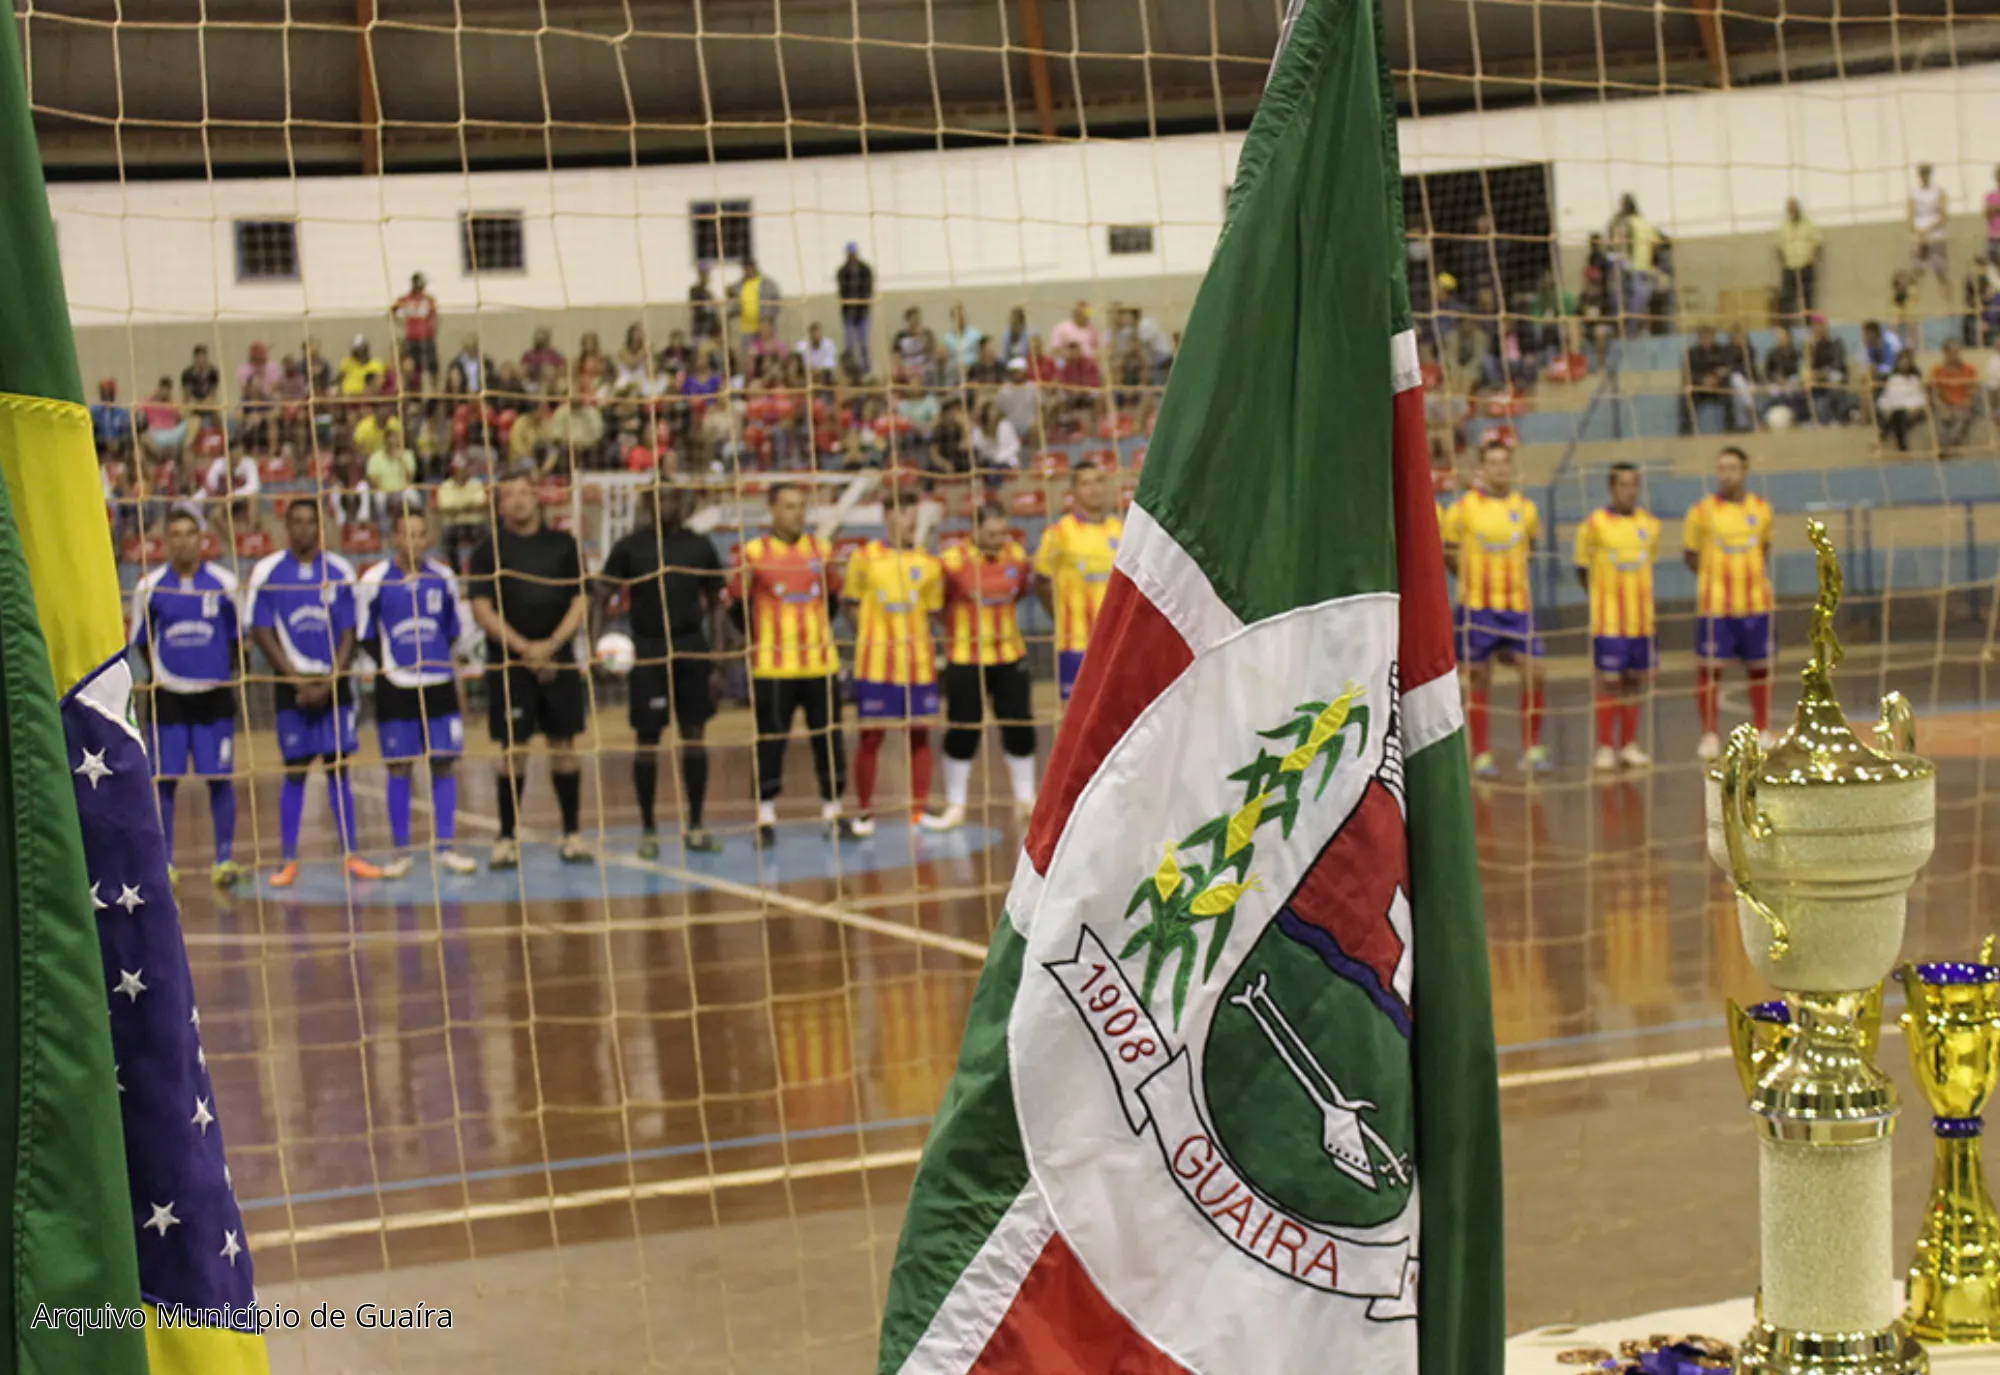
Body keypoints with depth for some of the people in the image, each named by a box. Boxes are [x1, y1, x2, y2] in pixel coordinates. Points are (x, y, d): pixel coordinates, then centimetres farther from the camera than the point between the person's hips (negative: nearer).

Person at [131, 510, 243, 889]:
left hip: (215, 695, 0)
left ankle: (225, 859, 9)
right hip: (168, 697, 0)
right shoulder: (149, 587, 0)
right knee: (164, 780, 0)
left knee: (220, 778, 0)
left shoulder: (225, 583, 0)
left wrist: (229, 674, 5)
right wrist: (159, 676, 4)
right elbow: (141, 642, 9)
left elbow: (238, 637, 10)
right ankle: (164, 862, 10)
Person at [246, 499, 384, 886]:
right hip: (291, 683, -1)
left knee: (338, 767, 3)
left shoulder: (340, 571, 3)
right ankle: (288, 861, 4)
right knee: (295, 771, -1)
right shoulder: (267, 572, -1)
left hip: (333, 683, 1)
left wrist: (330, 680, -9)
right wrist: (298, 680, -10)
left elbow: (349, 633, 3)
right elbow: (262, 633, -3)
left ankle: (350, 855, 6)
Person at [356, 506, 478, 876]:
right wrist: (386, 663, -4)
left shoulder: (444, 578, 3)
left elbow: (460, 630, 12)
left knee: (445, 765, 2)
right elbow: (364, 634, 1)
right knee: (399, 768, 1)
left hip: (440, 685, 2)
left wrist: (436, 656, 4)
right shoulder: (375, 580, -6)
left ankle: (447, 849, 10)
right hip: (395, 689, -2)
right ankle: (401, 852, 9)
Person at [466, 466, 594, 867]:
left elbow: (581, 601, 3)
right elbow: (481, 609, -4)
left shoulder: (563, 545, 7)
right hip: (509, 664, -2)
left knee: (564, 746, 4)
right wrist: (523, 648, -14)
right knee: (513, 750, -3)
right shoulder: (490, 549, 2)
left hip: (559, 661, 2)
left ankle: (573, 835, 12)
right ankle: (507, 840, 3)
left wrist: (550, 646, -10)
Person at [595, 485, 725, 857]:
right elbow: (601, 596, -2)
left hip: (692, 648, 3)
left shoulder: (699, 546, 7)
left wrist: (717, 655, 6)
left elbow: (715, 602, 11)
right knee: (647, 740, 0)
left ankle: (694, 827, 14)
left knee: (694, 736, 5)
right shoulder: (630, 547, -1)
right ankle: (648, 829, 9)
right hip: (648, 651, -2)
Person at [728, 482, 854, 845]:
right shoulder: (752, 552, -3)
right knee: (770, 742, 1)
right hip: (772, 667, -3)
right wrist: (758, 638, -2)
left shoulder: (821, 549, 8)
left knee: (829, 739, 6)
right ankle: (766, 818, 10)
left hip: (821, 664, 3)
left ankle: (833, 811, 17)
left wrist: (819, 633, 10)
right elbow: (737, 604, 1)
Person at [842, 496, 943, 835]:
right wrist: (869, 635, -4)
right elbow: (852, 605, 6)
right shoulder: (865, 557, 0)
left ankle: (920, 809, 12)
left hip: (919, 662, 3)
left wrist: (914, 635, 0)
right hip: (875, 663, -3)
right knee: (871, 735, 1)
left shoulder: (928, 562, 7)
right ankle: (863, 811, 11)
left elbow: (932, 611, 13)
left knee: (920, 733, 4)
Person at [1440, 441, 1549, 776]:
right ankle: (1481, 755, 9)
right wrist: (1471, 576, 3)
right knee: (1479, 679, 2)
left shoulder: (1525, 509, 5)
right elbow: (1448, 551, 6)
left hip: (1518, 603, 3)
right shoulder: (1464, 508, -4)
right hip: (1477, 606, -3)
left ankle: (1532, 749, 5)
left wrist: (1508, 572, 11)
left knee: (1534, 673, -6)